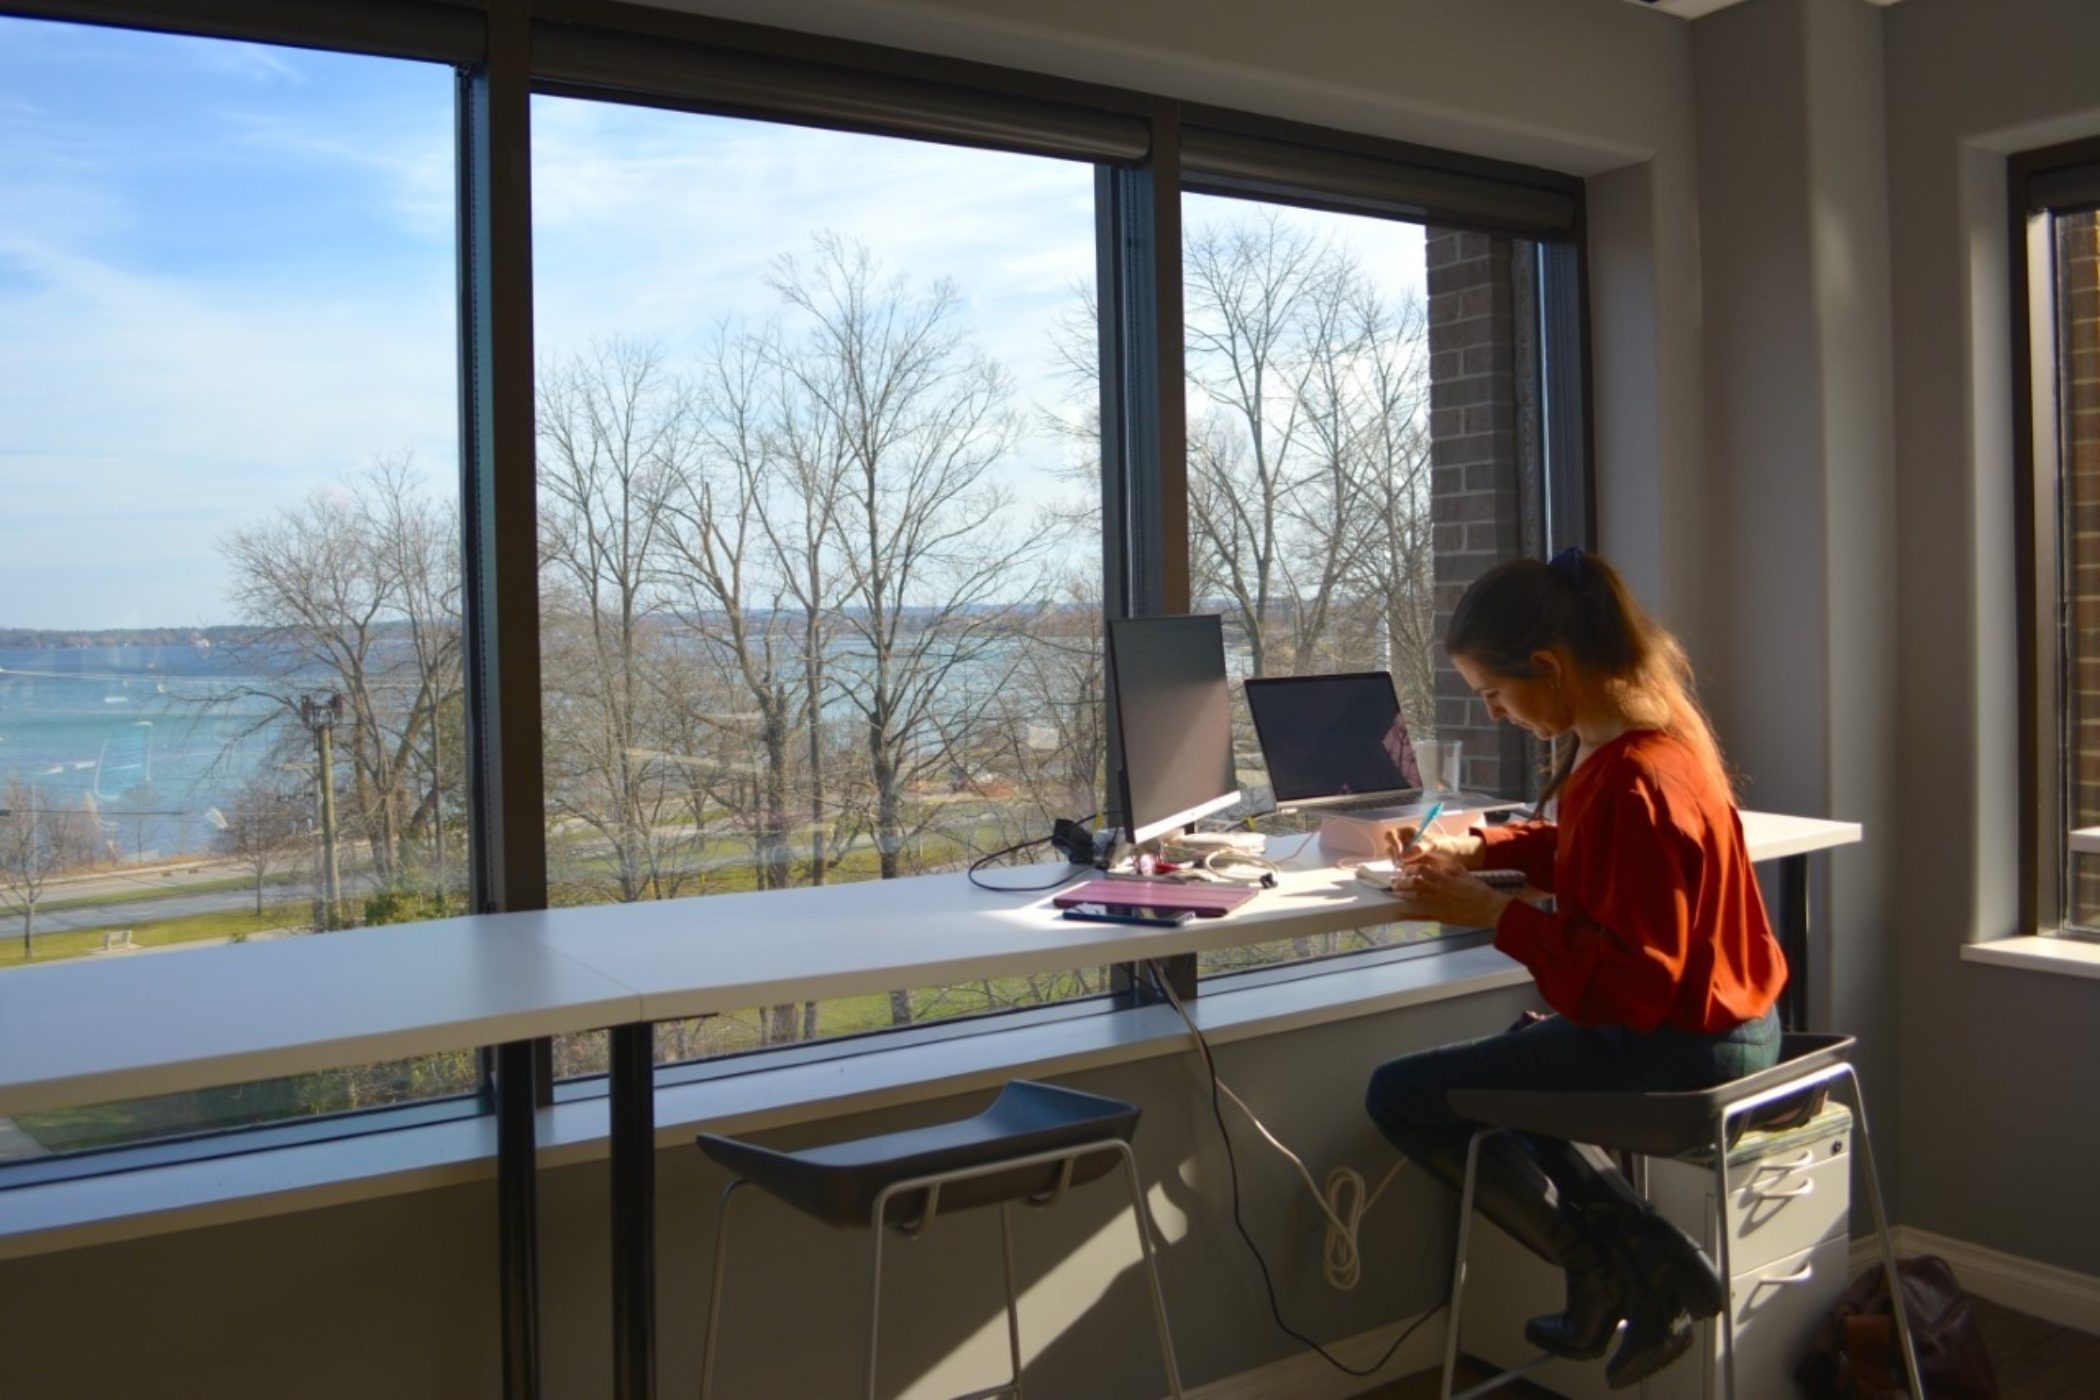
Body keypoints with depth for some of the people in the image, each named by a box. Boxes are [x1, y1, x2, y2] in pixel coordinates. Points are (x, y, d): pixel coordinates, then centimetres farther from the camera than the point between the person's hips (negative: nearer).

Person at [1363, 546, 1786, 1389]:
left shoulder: (1633, 783, -29)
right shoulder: (1639, 734, 2)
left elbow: (1635, 978, -28)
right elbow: (1587, 852, 18)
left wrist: (1496, 915, -23)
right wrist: (1482, 847, 3)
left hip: (1675, 1048, -10)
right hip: (1718, 1020, 10)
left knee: (1402, 1096, -7)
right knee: (1502, 1057, 31)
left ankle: (1620, 1265, 3)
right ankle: (1638, 1254, 17)